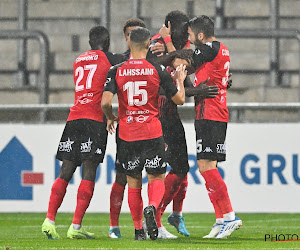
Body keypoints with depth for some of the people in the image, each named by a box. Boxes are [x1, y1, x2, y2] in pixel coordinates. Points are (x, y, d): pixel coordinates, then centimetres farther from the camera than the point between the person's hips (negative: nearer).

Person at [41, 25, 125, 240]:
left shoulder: (79, 61, 22)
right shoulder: (109, 59, 4)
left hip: (74, 118, 5)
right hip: (95, 118, -5)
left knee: (66, 172, 8)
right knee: (89, 173, -7)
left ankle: (50, 220, -1)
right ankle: (76, 226, -13)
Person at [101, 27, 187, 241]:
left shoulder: (117, 71, -1)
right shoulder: (158, 70, -3)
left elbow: (105, 102, -10)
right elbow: (179, 99, 3)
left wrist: (111, 118, 11)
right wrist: (180, 80, 22)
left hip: (127, 134, 1)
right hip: (153, 133, -1)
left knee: (133, 183, 12)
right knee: (157, 178, 5)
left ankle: (138, 230, 12)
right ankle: (152, 207, -26)